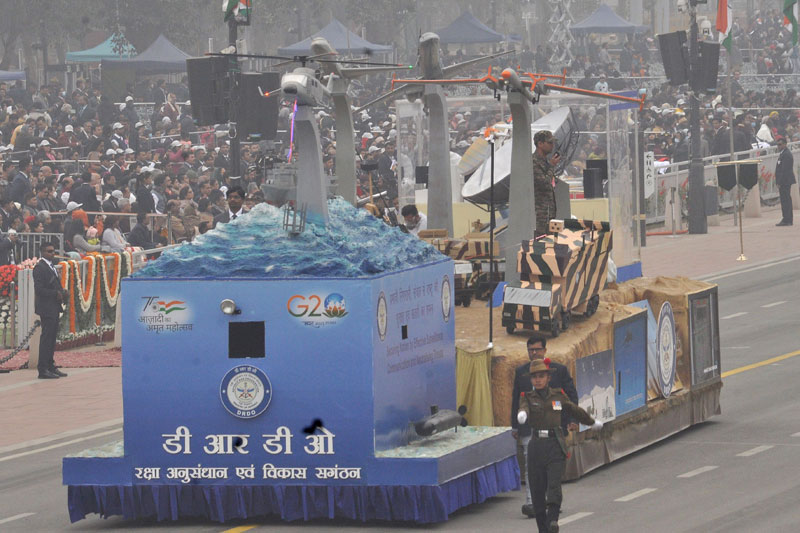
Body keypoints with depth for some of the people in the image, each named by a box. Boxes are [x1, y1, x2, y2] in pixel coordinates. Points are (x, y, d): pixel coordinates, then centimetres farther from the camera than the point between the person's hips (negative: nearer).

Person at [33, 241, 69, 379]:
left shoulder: (51, 266, 18)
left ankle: (50, 367, 19)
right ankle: (43, 370, -9)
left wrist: (62, 293, 6)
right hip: (46, 308, -10)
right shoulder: (39, 268, -12)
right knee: (46, 338, -9)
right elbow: (39, 289, -19)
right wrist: (56, 294, -18)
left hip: (54, 308, 10)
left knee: (52, 338, 13)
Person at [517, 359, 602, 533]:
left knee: (554, 485, -18)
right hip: (536, 446, 1)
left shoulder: (558, 396, 9)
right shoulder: (527, 397, 4)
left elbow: (575, 410, 25)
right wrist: (522, 414, -45)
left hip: (555, 446, -1)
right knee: (537, 489, 2)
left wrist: (592, 422, 40)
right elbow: (524, 408, -19)